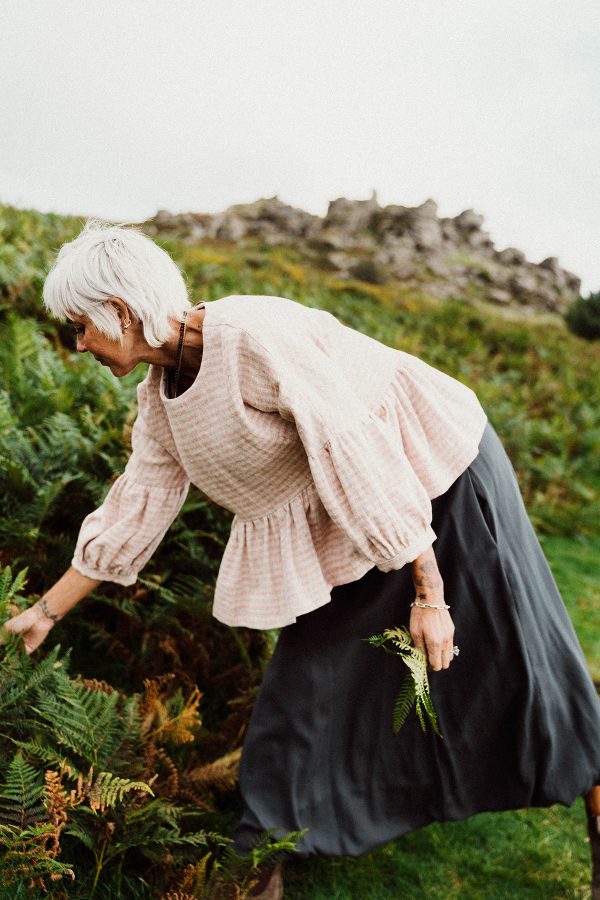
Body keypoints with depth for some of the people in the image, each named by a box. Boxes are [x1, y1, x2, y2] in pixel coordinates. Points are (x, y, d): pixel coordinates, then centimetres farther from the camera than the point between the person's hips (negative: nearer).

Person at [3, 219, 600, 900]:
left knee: (497, 649, 8)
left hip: (438, 472, -7)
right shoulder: (159, 398, -2)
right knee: (311, 666, 8)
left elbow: (360, 456, -30)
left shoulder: (254, 337, -29)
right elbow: (130, 516, 6)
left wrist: (427, 592, -26)